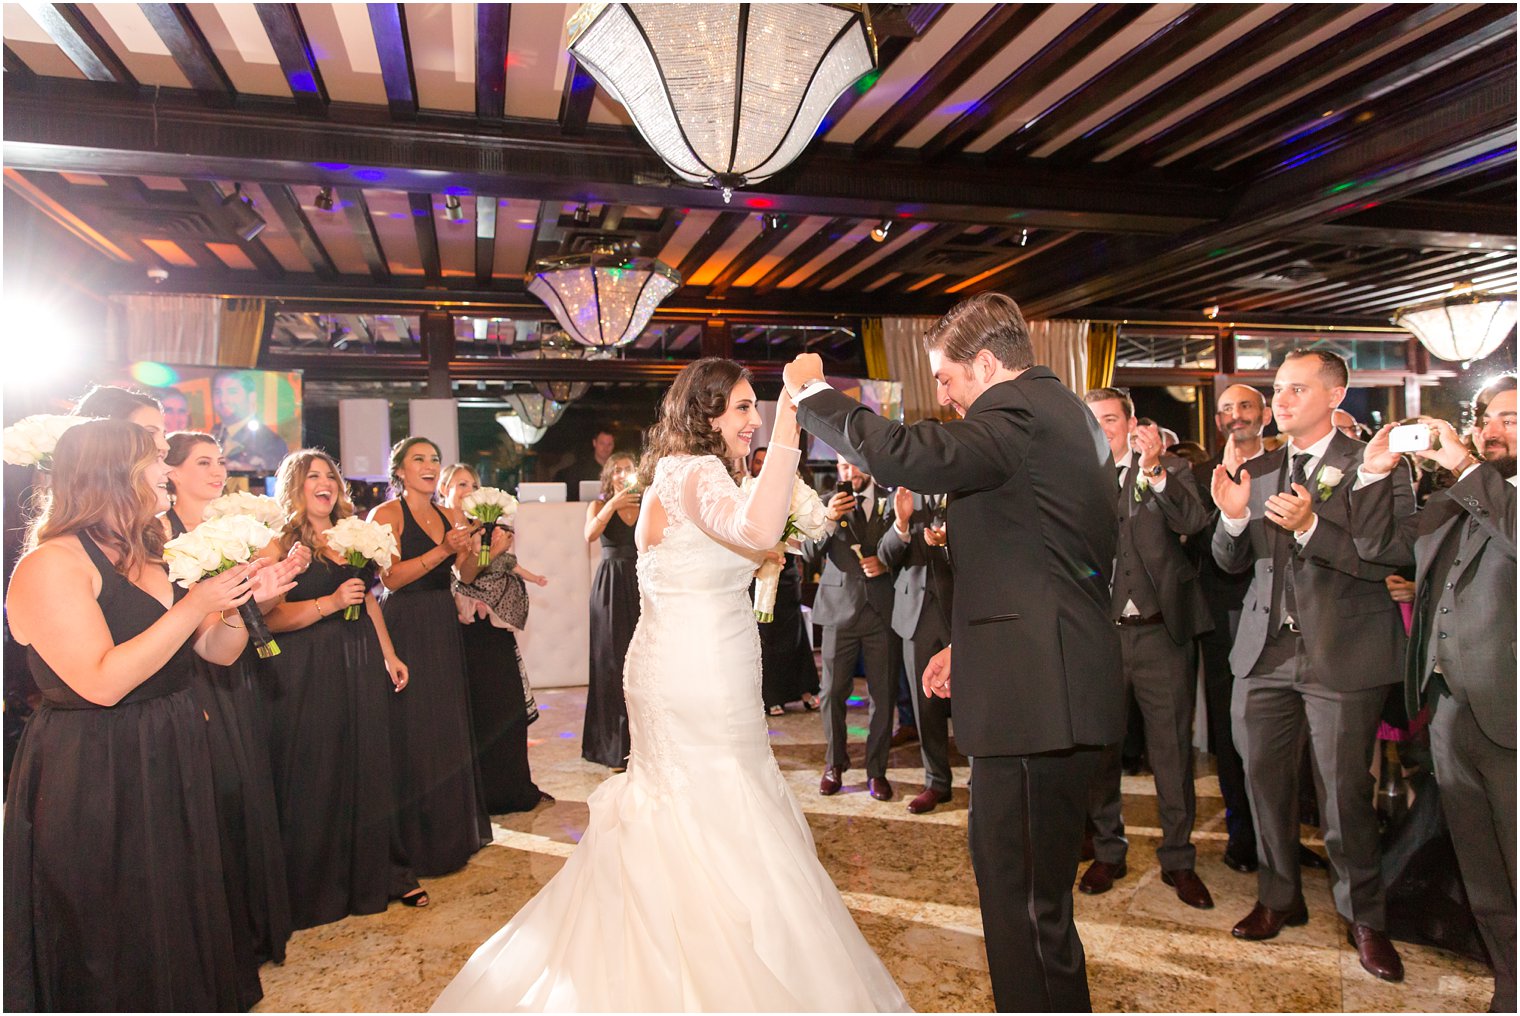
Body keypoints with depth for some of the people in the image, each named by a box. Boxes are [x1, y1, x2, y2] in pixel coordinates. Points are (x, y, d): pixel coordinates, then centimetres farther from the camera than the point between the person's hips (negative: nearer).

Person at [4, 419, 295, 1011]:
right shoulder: (50, 565, -16)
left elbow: (219, 652, 11)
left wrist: (242, 602, -9)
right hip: (92, 779, -8)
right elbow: (101, 683, -26)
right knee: (113, 946, 8)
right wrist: (194, 606, -24)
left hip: (170, 764, 8)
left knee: (180, 924, 18)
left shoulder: (153, 560, 9)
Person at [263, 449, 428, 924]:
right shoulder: (283, 542, -7)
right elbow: (271, 617, -17)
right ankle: (318, 888, 17)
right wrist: (330, 603, -25)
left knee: (370, 772, 10)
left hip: (362, 666, 6)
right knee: (315, 781, 2)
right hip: (308, 675, -6)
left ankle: (384, 875, 22)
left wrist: (390, 656, 15)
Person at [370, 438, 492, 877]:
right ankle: (416, 841, 13)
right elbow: (391, 577, -18)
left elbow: (467, 576, 6)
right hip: (405, 629, -6)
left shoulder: (450, 515, 11)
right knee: (412, 731, 0)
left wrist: (471, 551, -14)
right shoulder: (386, 514, -7)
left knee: (450, 729, 13)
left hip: (444, 629, 6)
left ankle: (453, 830, 28)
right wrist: (443, 550, -24)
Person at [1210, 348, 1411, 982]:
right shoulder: (1256, 473, 11)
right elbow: (1230, 562, 9)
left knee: (1344, 791, 3)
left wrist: (1311, 526, -26)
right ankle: (1279, 898, 30)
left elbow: (1392, 559, -15)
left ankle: (1363, 917, 24)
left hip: (1342, 655, -5)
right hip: (1266, 652, 5)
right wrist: (1233, 519, -11)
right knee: (1264, 780, 12)